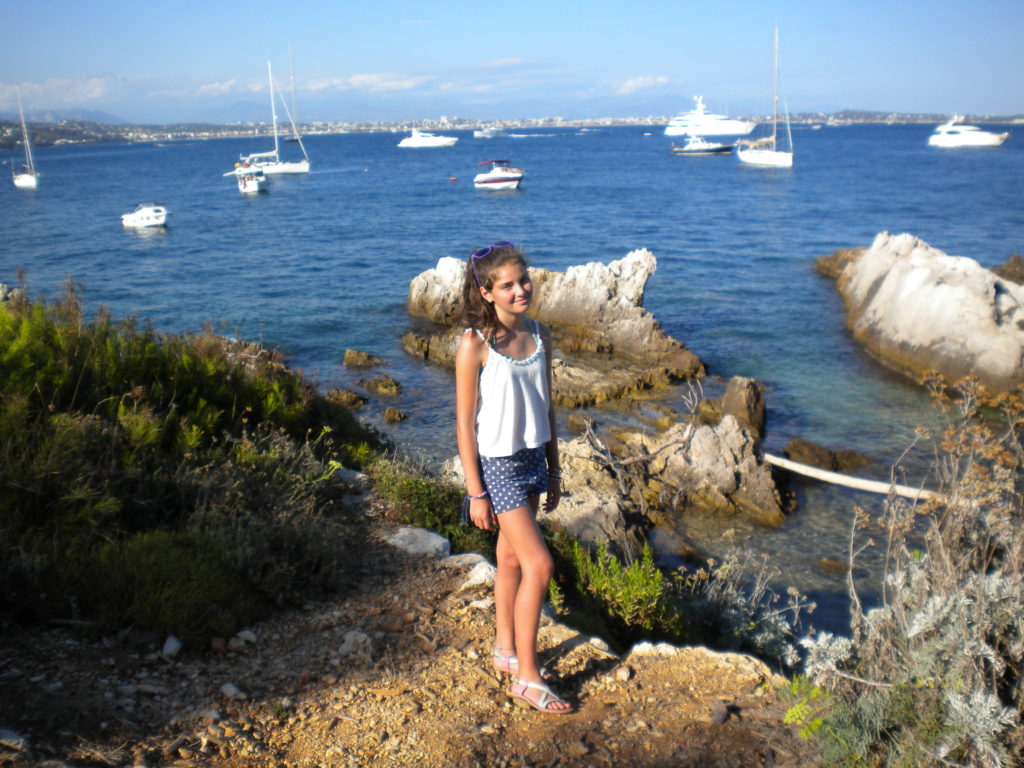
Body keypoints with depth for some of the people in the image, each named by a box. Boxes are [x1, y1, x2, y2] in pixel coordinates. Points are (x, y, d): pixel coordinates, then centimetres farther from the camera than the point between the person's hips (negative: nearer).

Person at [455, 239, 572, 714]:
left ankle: (507, 651, 35)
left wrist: (554, 469, 13)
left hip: (532, 458, 6)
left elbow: (546, 407, 10)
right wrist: (476, 492, -13)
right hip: (497, 464, -6)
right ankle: (527, 677, 8)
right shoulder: (475, 344, -17)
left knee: (512, 559, 18)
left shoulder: (538, 335, 2)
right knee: (539, 565, -7)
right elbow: (465, 422, -14)